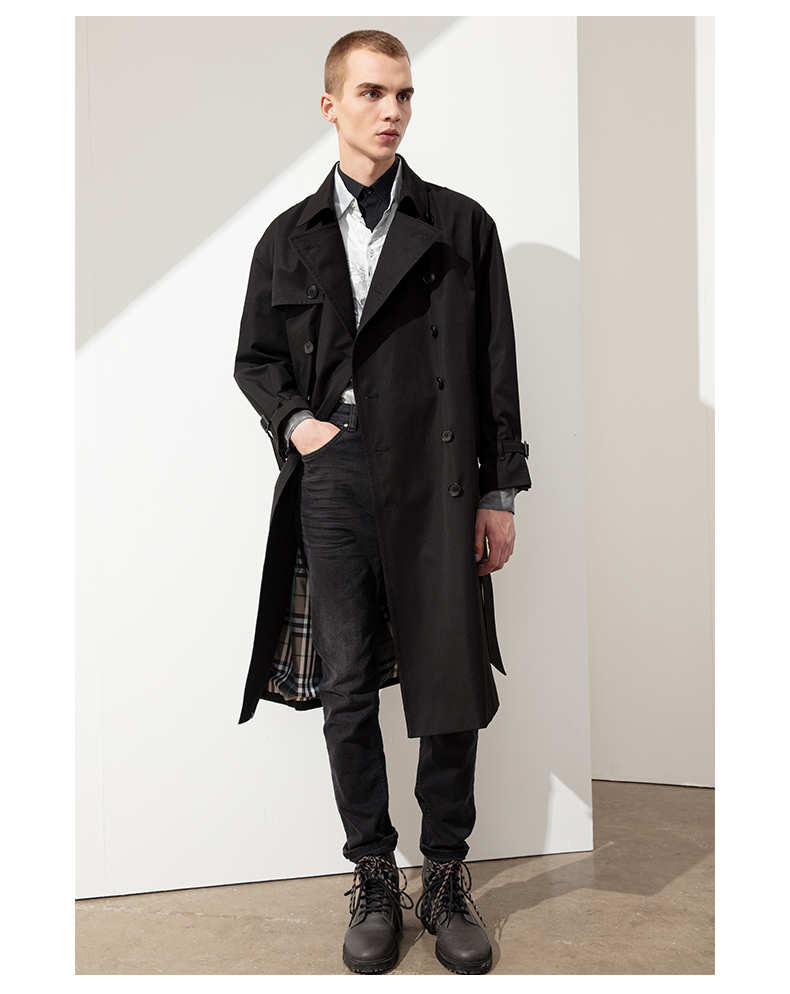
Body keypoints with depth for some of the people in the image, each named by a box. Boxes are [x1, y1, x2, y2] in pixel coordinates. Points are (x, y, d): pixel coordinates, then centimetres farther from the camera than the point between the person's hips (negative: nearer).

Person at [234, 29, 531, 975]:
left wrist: (500, 492, 0)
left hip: (437, 484, -1)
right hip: (333, 480, 2)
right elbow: (254, 357, 18)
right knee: (346, 691, 7)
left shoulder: (461, 225, 6)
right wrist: (296, 421, -1)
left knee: (449, 689, 4)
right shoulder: (290, 237, 12)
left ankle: (447, 877, 24)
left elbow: (496, 369, 4)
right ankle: (373, 877, 24)